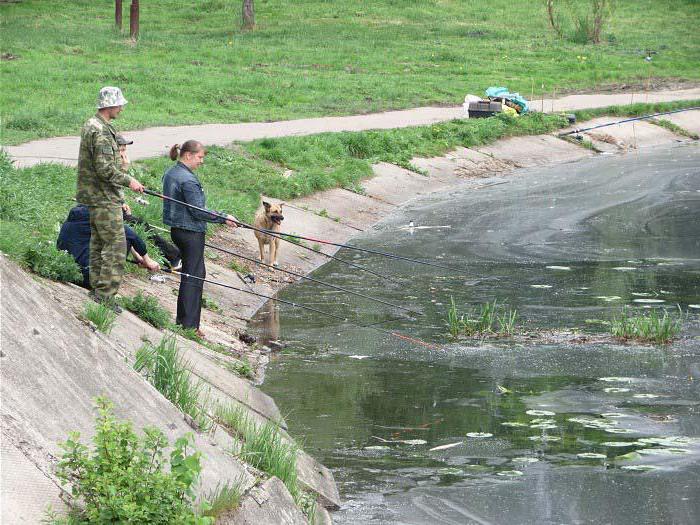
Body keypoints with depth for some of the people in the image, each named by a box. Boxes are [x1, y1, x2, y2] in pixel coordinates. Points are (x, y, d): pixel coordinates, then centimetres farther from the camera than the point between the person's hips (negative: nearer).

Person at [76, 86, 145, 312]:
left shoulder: (91, 125, 13)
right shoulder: (101, 132, -20)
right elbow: (105, 168, -26)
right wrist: (128, 180, -16)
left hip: (93, 196, 11)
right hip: (104, 199, -11)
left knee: (98, 241, 17)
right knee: (115, 244, -9)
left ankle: (97, 288, 24)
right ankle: (105, 294, -10)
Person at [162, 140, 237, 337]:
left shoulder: (170, 174, 10)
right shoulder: (188, 180, -20)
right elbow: (198, 211, -20)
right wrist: (223, 218, -11)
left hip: (177, 230, 9)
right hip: (191, 232, -9)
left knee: (193, 272, 18)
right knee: (194, 276, -3)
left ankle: (182, 319, 23)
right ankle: (189, 325, -1)